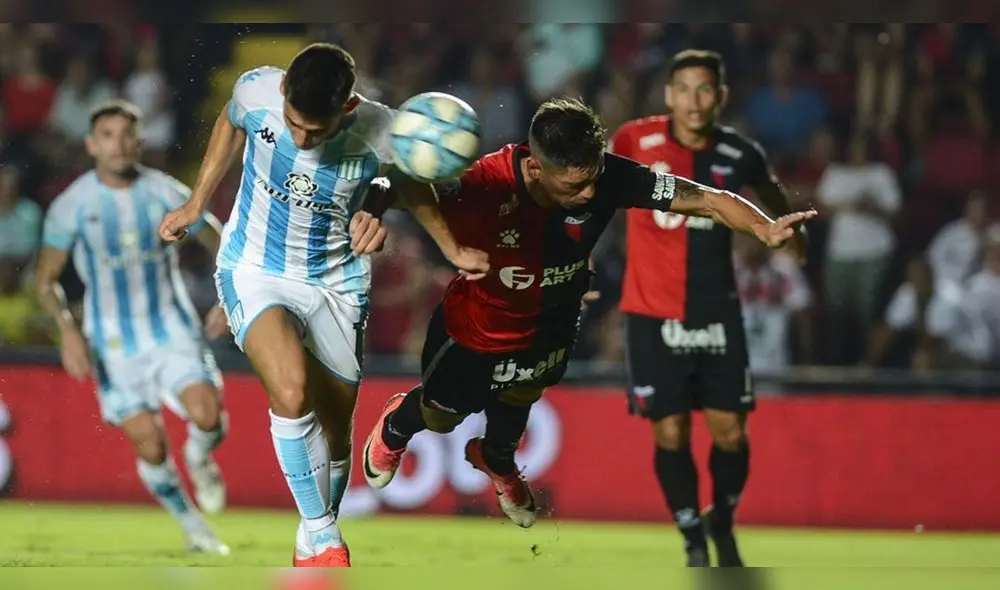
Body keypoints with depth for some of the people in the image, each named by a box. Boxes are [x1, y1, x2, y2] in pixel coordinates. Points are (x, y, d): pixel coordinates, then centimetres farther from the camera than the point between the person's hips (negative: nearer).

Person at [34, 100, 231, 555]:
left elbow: (221, 245, 8)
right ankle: (192, 526, 19)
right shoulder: (72, 205, -7)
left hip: (171, 328, 0)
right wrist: (67, 329, -18)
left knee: (207, 416, -22)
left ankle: (199, 459, 14)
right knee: (150, 446, -5)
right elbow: (45, 279, -1)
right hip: (113, 342, 0)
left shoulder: (164, 193, -4)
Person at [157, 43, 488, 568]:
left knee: (334, 431, 10)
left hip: (337, 284, 1)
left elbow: (411, 185, 3)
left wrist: (451, 249, 11)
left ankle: (315, 539, 36)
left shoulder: (382, 136, -23)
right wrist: (196, 203, 10)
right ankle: (321, 535, -11)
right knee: (291, 394, -26)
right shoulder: (257, 92, -23)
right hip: (255, 272, -1)